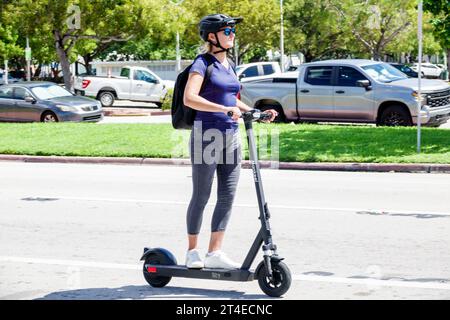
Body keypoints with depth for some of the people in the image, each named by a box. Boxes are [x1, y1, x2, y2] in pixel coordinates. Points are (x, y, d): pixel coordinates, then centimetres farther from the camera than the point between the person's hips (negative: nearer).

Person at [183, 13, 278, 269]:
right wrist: (226, 109, -28)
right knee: (201, 196, 1)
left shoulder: (229, 65, 15)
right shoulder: (203, 63, -8)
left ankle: (215, 253, 9)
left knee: (228, 196, 4)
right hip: (207, 133, -7)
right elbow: (189, 98, -22)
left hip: (231, 136, 7)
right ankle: (193, 251, 13)